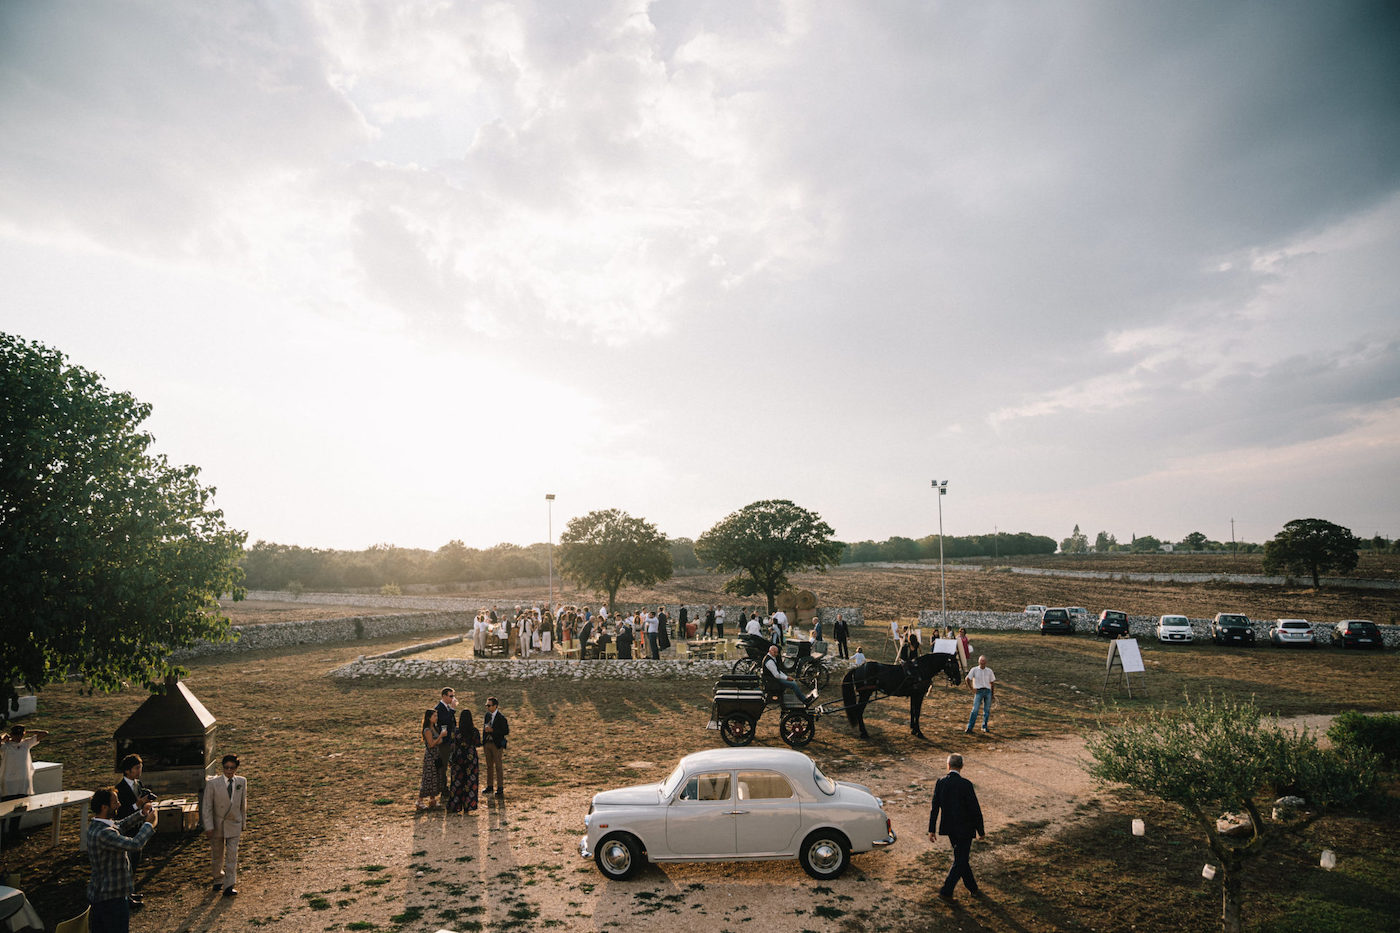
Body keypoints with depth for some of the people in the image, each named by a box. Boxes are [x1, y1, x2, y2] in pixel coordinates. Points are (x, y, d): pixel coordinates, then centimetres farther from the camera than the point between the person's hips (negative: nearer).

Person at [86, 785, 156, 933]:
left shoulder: (95, 825, 4)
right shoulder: (104, 833, -29)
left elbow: (122, 825, 21)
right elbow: (134, 844, -37)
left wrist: (142, 813, 7)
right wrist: (149, 823, -22)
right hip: (112, 898, -10)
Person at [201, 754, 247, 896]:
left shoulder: (242, 782, -3)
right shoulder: (213, 783, -11)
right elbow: (207, 807, -9)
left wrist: (243, 822, 12)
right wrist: (209, 827, -13)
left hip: (234, 824, 1)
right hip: (217, 824, -1)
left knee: (232, 855, -5)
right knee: (218, 855, 15)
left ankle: (229, 886, -1)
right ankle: (218, 879, 38)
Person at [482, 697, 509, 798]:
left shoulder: (501, 717, -14)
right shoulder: (487, 715, 6)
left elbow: (506, 731, -15)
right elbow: (485, 729, 14)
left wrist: (492, 730, -20)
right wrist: (483, 744, 11)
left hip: (497, 745, -6)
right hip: (487, 743, 6)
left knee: (498, 766, 1)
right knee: (489, 766, 15)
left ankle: (500, 788, 8)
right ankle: (489, 786, 26)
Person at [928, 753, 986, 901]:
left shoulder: (940, 783, -6)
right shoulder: (966, 784, -19)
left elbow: (935, 808, -1)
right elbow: (975, 809, -15)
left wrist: (931, 830, 6)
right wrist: (981, 831, -1)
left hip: (949, 828, 5)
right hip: (965, 828, -5)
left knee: (961, 858, 21)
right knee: (960, 860, 8)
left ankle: (973, 888, 34)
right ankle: (946, 891, 6)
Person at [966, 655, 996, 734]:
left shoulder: (989, 671, 9)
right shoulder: (974, 670, 2)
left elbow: (992, 683, 15)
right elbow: (968, 679, 5)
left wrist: (993, 694, 14)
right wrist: (972, 689, 0)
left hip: (988, 691, 3)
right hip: (978, 691, -3)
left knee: (987, 710, 4)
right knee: (975, 710, -10)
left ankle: (984, 727, 17)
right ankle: (969, 727, -8)